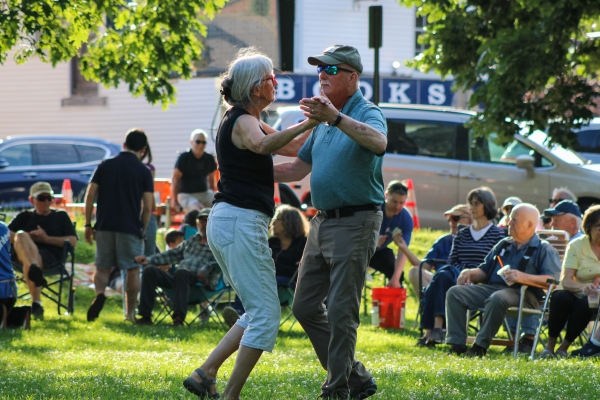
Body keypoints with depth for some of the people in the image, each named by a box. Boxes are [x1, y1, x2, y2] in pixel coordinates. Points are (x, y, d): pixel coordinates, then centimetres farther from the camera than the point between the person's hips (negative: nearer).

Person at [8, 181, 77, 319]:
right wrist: (29, 237, -2)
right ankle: (34, 269, -62)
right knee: (21, 235, -37)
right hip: (22, 254, 2)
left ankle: (36, 303, -54)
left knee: (27, 264, -40)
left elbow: (72, 241, 12)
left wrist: (47, 239, 0)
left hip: (50, 256, -2)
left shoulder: (61, 216, 26)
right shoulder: (24, 216, 31)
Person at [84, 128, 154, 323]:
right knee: (132, 269, 8)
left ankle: (100, 293, -20)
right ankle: (130, 312, 7)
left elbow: (90, 195, 2)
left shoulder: (105, 165, 6)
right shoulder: (144, 171, 0)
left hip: (104, 226, 2)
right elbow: (147, 207, -4)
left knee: (102, 267, 9)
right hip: (130, 227, -2)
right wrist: (142, 230, 8)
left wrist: (88, 224, 7)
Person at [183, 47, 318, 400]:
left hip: (229, 223, 10)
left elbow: (294, 148, 27)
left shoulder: (248, 122, 20)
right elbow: (264, 145, -35)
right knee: (266, 314, -9)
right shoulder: (242, 122, -11)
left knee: (260, 313, 15)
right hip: (241, 222, -10)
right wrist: (308, 123, -42)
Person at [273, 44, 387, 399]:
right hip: (323, 222, 9)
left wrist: (336, 118, -50)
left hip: (355, 222, -9)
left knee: (341, 310, -11)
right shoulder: (325, 120, 16)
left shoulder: (367, 113, -11)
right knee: (306, 306, 10)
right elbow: (299, 168, 24)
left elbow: (379, 142, -36)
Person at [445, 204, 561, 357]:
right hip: (491, 287, 7)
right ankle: (457, 344, -21)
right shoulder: (503, 245, 26)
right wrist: (470, 273, 6)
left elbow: (554, 280, -10)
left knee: (497, 298, -40)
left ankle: (480, 347, -33)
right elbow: (484, 271, 29)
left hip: (523, 294, -7)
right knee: (455, 293, -13)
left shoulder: (544, 249, 5)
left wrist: (524, 277, -22)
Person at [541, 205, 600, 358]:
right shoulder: (576, 246, -4)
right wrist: (583, 287, -38)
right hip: (576, 293, 0)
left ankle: (564, 347, -18)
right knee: (560, 297, -34)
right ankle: (550, 345, -19)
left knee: (584, 304, -35)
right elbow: (565, 281, -15)